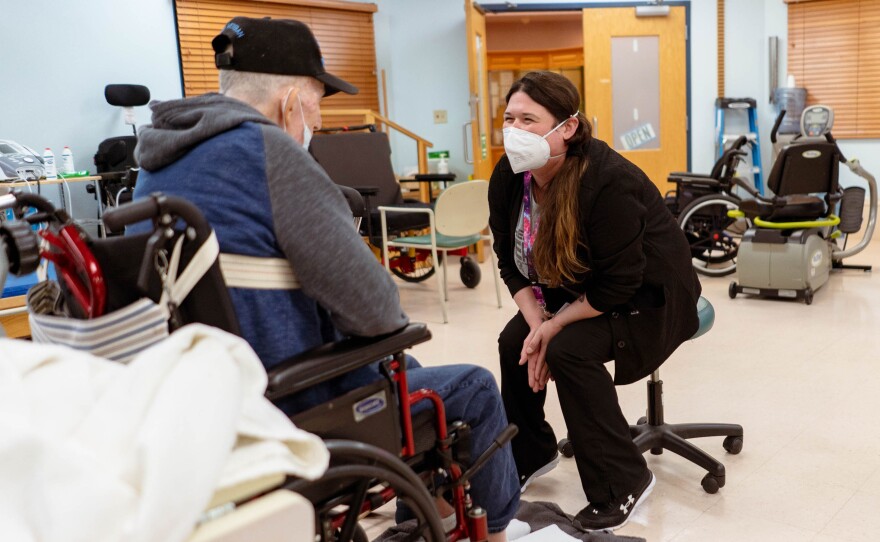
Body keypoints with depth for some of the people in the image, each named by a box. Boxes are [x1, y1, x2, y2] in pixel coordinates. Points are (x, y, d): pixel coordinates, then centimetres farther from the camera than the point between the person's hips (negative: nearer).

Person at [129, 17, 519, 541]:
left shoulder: (159, 163, 6)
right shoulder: (271, 153, -21)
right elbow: (373, 309, -23)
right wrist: (398, 317, 1)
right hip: (294, 410, -9)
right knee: (474, 389, 11)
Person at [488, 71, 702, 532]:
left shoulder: (609, 182, -32)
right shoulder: (508, 177, -11)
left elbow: (619, 285, -29)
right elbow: (510, 261, -2)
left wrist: (553, 328, -22)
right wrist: (537, 324, -15)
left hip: (649, 298, -7)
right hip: (577, 289, 8)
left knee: (570, 351, -28)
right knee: (514, 341, -7)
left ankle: (623, 482, -11)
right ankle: (528, 455, 15)